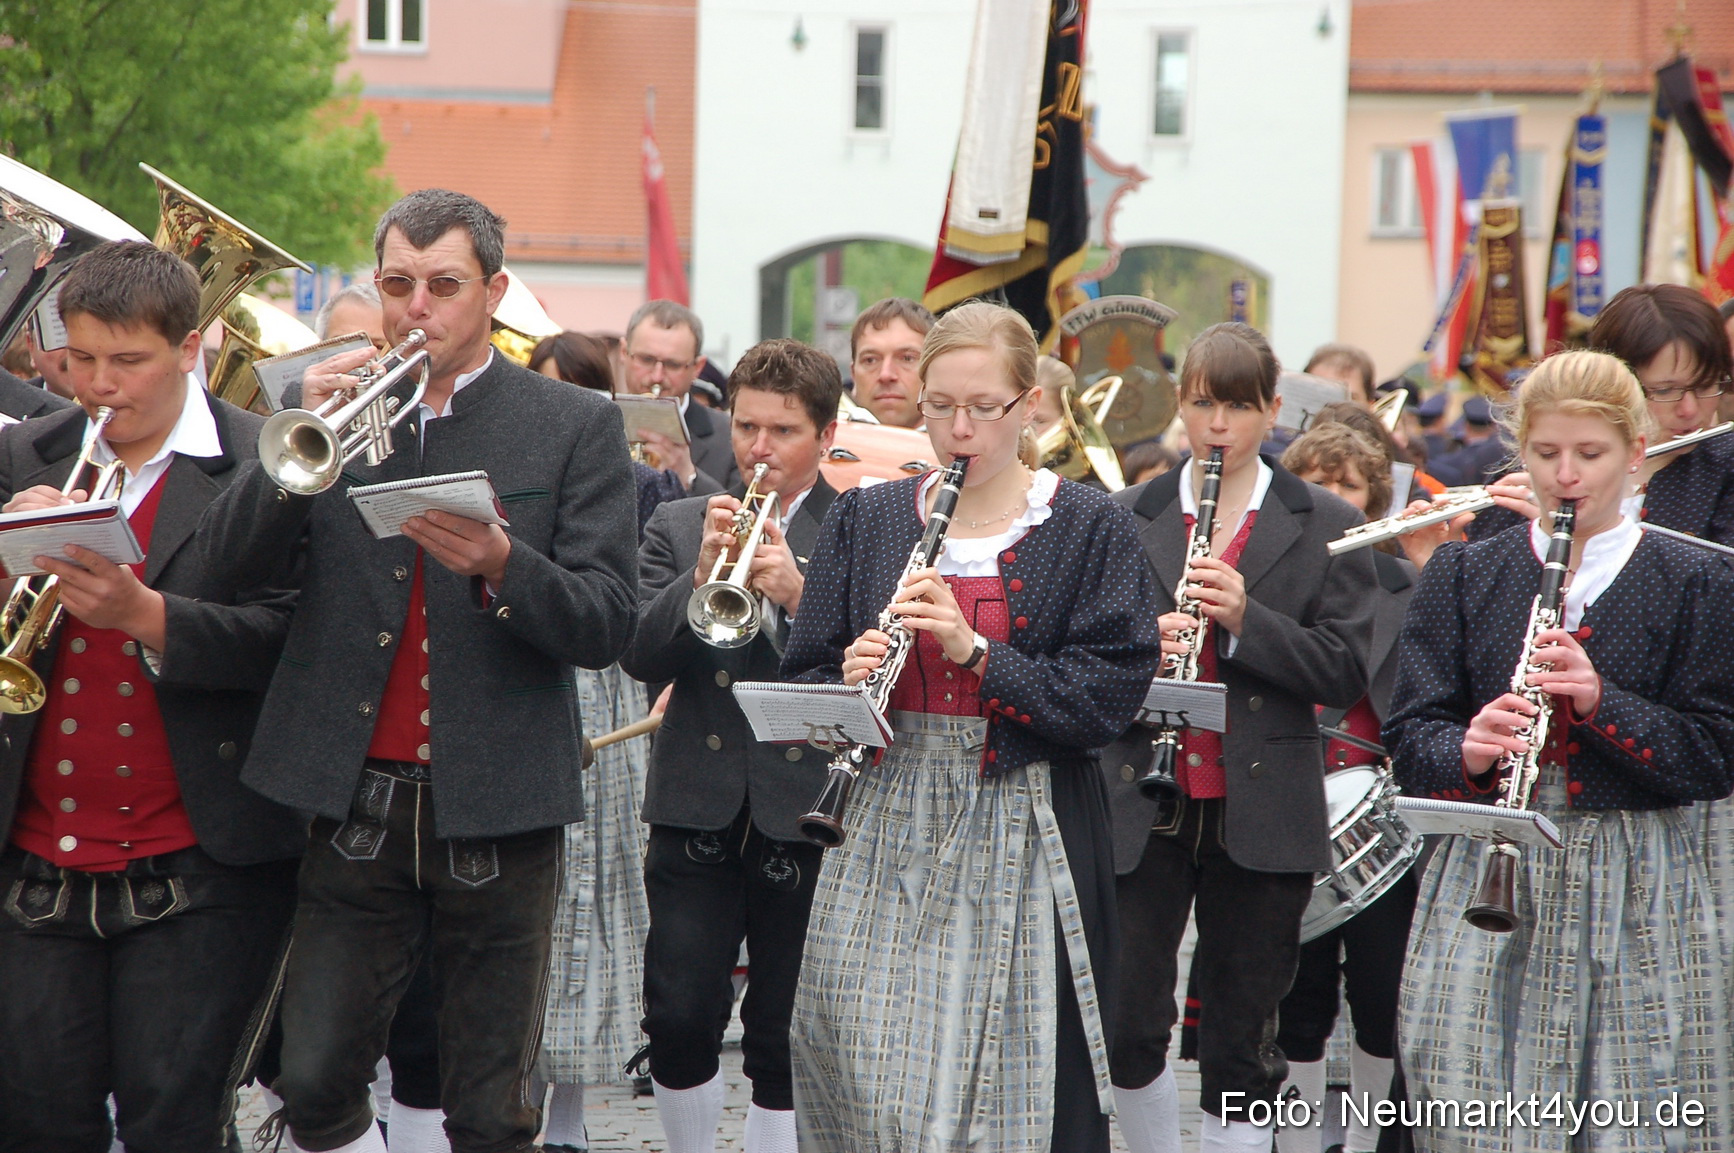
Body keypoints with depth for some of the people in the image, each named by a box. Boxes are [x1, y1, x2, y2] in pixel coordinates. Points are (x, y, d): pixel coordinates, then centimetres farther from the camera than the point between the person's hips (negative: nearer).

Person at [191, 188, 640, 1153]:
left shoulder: (576, 427, 3)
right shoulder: (335, 404, 10)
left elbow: (607, 627, -4)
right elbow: (233, 559, -1)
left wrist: (501, 565, -22)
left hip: (496, 813, -2)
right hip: (357, 801, 2)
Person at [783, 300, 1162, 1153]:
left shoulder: (1090, 530, 1)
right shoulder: (866, 520, 11)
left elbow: (1110, 698, -8)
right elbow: (803, 679, 11)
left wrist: (976, 651, -19)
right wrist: (851, 678, -12)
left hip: (1025, 849, -2)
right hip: (888, 837, 2)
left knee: (1015, 1076, -4)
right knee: (862, 1070, -3)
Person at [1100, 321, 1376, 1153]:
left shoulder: (1325, 527, 3)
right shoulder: (1124, 519, 8)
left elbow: (1346, 674, -3)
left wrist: (1245, 618, -17)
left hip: (1261, 814, -1)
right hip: (1142, 805, 1)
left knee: (1239, 1037, 5)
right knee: (1126, 1025, -5)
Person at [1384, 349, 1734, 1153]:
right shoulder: (1463, 576, 10)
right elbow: (1411, 740, 4)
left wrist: (1601, 701, -16)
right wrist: (1469, 751, -18)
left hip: (1636, 900, -1)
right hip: (1481, 888, 1)